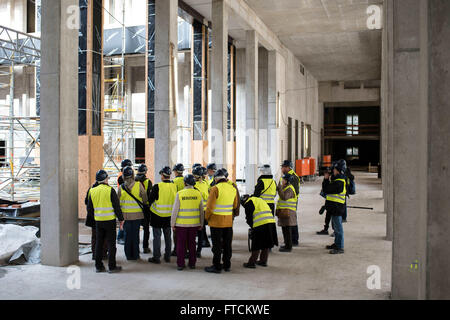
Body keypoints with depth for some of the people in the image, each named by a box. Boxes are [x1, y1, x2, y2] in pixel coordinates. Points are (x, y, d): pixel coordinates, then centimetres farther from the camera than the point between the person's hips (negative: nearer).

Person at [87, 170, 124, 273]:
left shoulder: (92, 191, 5)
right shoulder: (110, 190, -11)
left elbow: (89, 208, 12)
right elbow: (117, 206, -10)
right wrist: (121, 219, -1)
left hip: (98, 221, 5)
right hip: (110, 220, -5)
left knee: (98, 243, 12)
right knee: (111, 244, 2)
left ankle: (98, 266, 18)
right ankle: (112, 267, 6)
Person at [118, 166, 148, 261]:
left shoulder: (121, 187, -5)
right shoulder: (139, 185, -10)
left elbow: (118, 202, 2)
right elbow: (145, 199, -4)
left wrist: (119, 215, 16)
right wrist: (142, 204, 18)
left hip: (125, 215, 1)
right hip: (137, 215, -1)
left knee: (127, 234, 11)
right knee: (135, 234, 9)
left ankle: (128, 255, 18)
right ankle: (135, 255, 15)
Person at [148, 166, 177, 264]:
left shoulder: (157, 186, -16)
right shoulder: (174, 186, -3)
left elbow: (150, 200, -8)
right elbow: (176, 200, 8)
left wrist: (150, 207, 11)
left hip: (157, 215, -4)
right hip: (169, 215, 5)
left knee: (157, 236, 3)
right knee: (168, 236, 14)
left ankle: (156, 257, 8)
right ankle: (167, 256, 22)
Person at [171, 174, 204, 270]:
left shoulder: (179, 194, -9)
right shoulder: (198, 194, -2)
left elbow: (175, 210, -7)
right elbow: (201, 211, 4)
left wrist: (173, 223, 2)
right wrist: (201, 223, 15)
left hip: (181, 223, -2)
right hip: (194, 223, 2)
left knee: (181, 244, 7)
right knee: (192, 243, 13)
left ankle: (180, 264, 11)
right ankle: (192, 263, 19)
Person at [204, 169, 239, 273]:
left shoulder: (215, 189, -15)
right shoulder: (233, 189, 4)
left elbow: (210, 206, -15)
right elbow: (235, 206, 14)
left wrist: (206, 217, 0)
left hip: (216, 222, -6)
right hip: (228, 221, 6)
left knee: (217, 245, 3)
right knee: (227, 244, 15)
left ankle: (217, 266, 9)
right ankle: (227, 265, 25)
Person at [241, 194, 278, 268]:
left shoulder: (248, 203, 6)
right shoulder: (260, 200, 30)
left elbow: (249, 218, 1)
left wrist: (252, 226, 18)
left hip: (261, 224, -7)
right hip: (271, 222, 7)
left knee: (256, 246, 2)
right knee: (266, 245, 17)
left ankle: (251, 262, 9)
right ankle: (263, 261, 27)